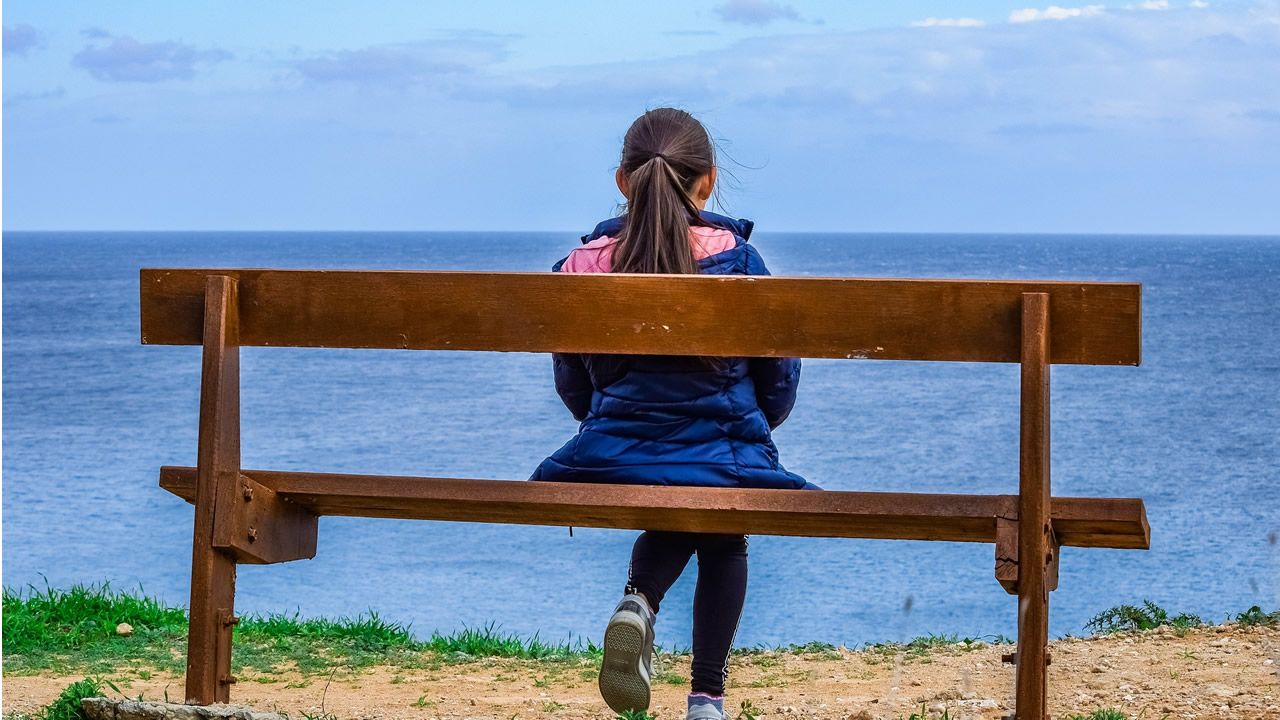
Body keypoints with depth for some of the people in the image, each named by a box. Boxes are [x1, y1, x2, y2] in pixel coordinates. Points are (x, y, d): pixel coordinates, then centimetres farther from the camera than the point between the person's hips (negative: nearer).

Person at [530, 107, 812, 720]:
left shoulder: (583, 266, 0)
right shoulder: (736, 259, -4)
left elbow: (574, 390, 12)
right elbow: (779, 380, 6)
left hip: (611, 464, 1)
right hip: (725, 469, -1)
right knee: (723, 540, 33)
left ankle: (639, 600, 6)